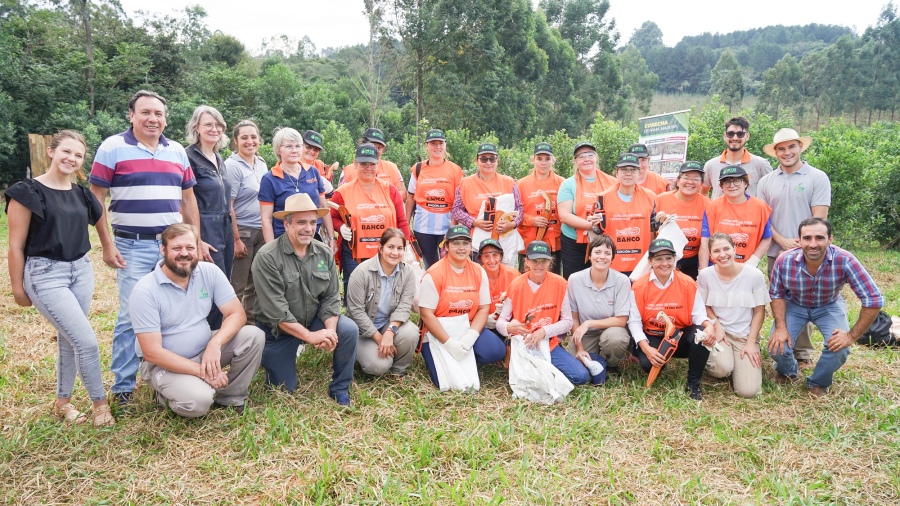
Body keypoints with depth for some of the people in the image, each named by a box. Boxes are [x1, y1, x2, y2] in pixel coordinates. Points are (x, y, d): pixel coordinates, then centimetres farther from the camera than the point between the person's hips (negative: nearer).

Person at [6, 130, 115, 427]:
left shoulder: (81, 194, 8)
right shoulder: (28, 191, -8)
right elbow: (16, 246, -6)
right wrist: (17, 287, -4)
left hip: (81, 271, 6)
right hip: (45, 274, -6)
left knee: (69, 340, 13)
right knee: (86, 340, -11)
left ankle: (63, 402, 30)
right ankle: (100, 403, 7)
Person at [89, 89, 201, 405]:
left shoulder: (177, 151, 11)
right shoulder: (113, 148, -2)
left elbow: (188, 199, 15)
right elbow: (95, 199, -3)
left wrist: (196, 240, 11)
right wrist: (106, 245, -9)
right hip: (132, 246, -4)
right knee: (130, 316, -3)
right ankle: (122, 386, 10)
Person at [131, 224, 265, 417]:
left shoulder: (210, 272, -7)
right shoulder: (145, 291, -19)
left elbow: (237, 314, -9)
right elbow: (152, 352, -21)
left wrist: (215, 343, -29)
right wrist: (202, 372, -26)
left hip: (205, 350, 5)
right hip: (165, 363, -5)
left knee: (253, 336, -19)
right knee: (198, 401, -32)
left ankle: (231, 397, 1)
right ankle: (167, 394, 4)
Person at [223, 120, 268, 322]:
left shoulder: (262, 164, 10)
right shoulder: (232, 166, -11)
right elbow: (228, 206, -14)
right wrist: (236, 240, -17)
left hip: (262, 231, 7)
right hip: (242, 231, -7)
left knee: (256, 284, 14)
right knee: (237, 286, 1)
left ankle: (251, 321, 25)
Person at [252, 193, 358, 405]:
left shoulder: (324, 254, -7)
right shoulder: (267, 257, -23)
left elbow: (331, 298, -6)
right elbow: (276, 311, -25)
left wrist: (330, 331, -24)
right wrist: (310, 336, -28)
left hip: (314, 318, 3)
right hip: (278, 329, -3)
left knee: (350, 330, -23)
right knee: (284, 388, 4)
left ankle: (340, 388, -3)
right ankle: (272, 357, 37)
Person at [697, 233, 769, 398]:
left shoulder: (754, 275, -10)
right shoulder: (705, 275, -7)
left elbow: (759, 311, -2)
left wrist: (751, 342, -8)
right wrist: (717, 325, -13)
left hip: (745, 335, 0)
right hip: (718, 332, 0)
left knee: (748, 391, -14)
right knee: (722, 368, -33)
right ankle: (712, 359, 5)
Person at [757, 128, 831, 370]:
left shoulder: (817, 178, -1)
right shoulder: (766, 181, 8)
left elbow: (819, 218, -6)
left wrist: (802, 243, -14)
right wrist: (783, 241, -8)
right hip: (776, 253, 3)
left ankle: (802, 352, 12)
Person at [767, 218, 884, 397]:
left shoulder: (845, 261, -33)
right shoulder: (784, 261, -28)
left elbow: (873, 300, -26)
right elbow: (777, 294, -9)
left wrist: (853, 335, -24)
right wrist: (781, 327, -18)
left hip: (829, 306, 0)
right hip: (794, 305, 0)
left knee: (840, 348, -23)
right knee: (778, 346, -17)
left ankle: (818, 383, 10)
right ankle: (787, 372, 22)